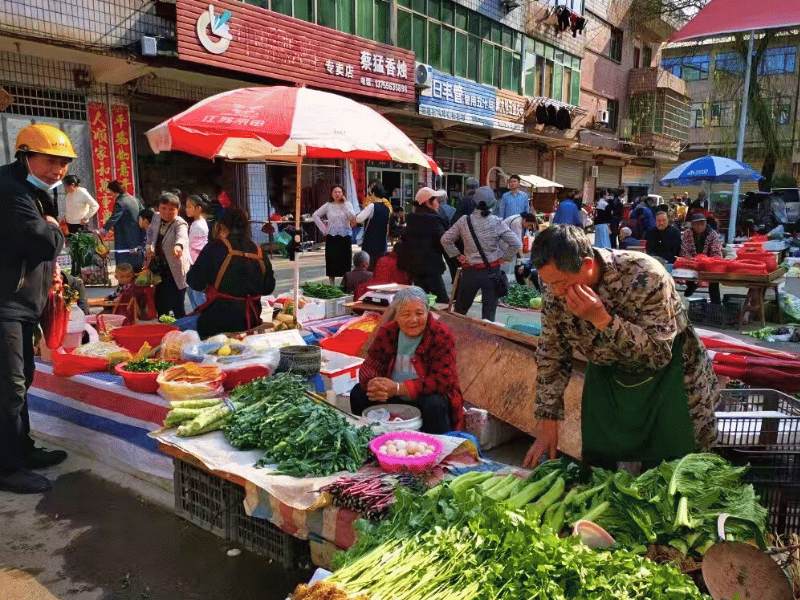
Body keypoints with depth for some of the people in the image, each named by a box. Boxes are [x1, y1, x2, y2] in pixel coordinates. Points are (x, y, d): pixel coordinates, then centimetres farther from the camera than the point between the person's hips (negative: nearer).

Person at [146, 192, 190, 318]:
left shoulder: (180, 224, -17)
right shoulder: (156, 218, 4)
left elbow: (182, 236, -40)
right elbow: (150, 231, 26)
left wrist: (178, 246, -63)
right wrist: (150, 246, 7)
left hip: (175, 273, -7)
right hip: (159, 271, 7)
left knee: (177, 308, -8)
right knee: (160, 307, 17)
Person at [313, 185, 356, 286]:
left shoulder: (347, 205, 6)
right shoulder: (328, 205, 5)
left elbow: (352, 217, -9)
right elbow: (316, 215, 7)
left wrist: (344, 204, -8)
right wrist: (323, 228, 1)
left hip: (345, 236, 0)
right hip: (332, 236, 0)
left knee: (345, 260, 0)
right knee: (332, 260, 2)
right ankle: (331, 284, 10)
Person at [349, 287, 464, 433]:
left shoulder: (442, 336, -18)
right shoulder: (387, 332, -5)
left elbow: (443, 380, -26)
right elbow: (369, 367, -7)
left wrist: (398, 388, -33)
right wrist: (373, 385, -33)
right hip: (393, 400, 4)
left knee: (434, 404, -34)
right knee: (358, 393, -9)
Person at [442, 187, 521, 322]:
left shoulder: (464, 222, -5)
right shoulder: (497, 222, -8)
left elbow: (445, 240, -1)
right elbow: (517, 244, -9)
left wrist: (458, 255, 6)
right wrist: (504, 258, 2)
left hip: (470, 272, 1)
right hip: (492, 272, -1)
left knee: (459, 310, 17)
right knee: (489, 314, 8)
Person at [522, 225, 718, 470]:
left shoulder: (644, 276, -31)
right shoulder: (555, 287, -17)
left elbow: (660, 354, -29)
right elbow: (551, 354, -6)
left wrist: (601, 319, -41)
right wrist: (548, 426, -7)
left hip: (664, 376, -3)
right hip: (606, 374, 4)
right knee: (597, 470, 8)